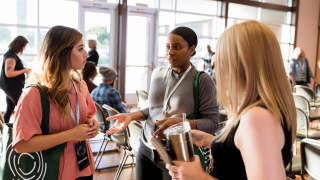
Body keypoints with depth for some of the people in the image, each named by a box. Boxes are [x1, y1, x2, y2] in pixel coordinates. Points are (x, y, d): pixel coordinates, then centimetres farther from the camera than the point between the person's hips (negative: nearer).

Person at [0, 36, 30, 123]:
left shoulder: (11, 54, 11)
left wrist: (24, 70, 10)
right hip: (12, 88, -10)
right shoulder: (11, 56, -19)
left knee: (9, 109, 14)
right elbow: (9, 73, -24)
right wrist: (24, 70, -16)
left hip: (10, 87, 10)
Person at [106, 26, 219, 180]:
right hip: (146, 150, 5)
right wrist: (131, 116, 0)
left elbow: (212, 122, -13)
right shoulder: (157, 74, 6)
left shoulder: (202, 80, -11)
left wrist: (180, 122, -26)